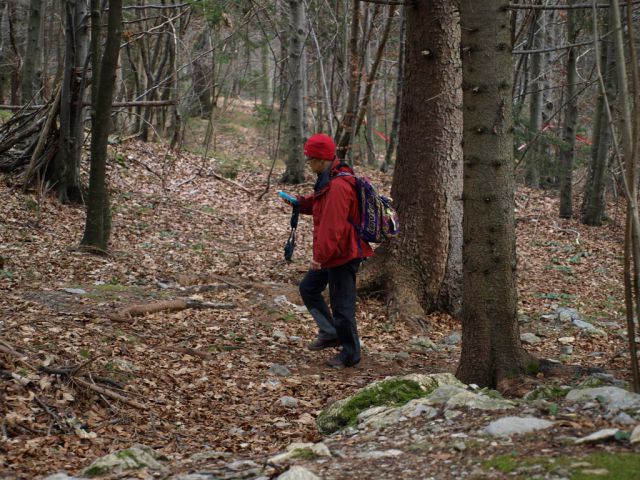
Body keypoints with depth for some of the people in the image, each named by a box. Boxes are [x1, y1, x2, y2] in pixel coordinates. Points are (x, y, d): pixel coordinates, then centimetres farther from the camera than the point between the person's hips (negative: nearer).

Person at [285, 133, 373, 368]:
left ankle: (350, 354, 11)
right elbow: (319, 205, 22)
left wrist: (320, 256, -23)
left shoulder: (337, 186, -26)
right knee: (308, 288, 20)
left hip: (343, 255, -11)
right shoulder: (329, 180, 8)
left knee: (342, 305, -1)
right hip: (333, 253, 11)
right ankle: (330, 333, 26)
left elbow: (333, 227, -28)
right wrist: (298, 202, 5)